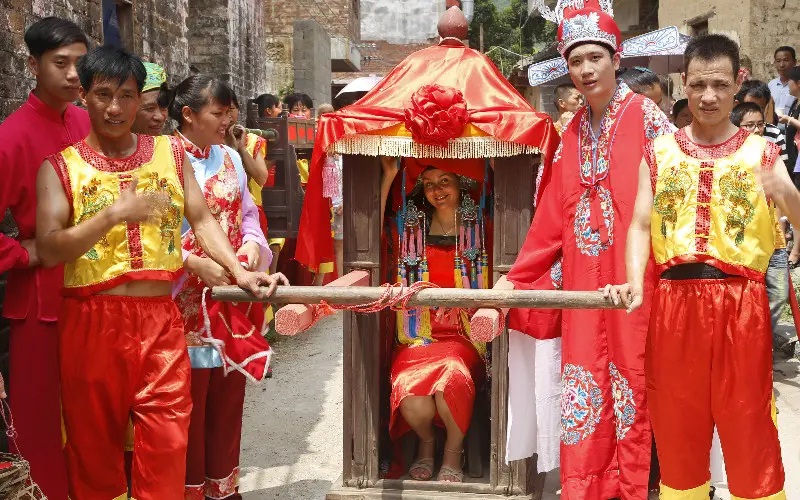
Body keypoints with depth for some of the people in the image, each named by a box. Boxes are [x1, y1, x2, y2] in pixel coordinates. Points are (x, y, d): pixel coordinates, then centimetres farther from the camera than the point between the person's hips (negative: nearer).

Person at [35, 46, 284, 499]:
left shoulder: (171, 153, 10)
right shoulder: (61, 166, 2)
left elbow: (202, 219, 6)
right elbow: (49, 249, -9)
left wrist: (239, 271, -8)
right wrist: (114, 214, -21)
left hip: (160, 320, 1)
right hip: (92, 321, -1)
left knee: (167, 444, -1)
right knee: (95, 443, 9)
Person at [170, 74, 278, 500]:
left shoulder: (230, 158, 11)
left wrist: (252, 242, -3)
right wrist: (197, 265, -21)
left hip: (233, 297, 6)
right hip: (186, 299, -6)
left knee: (229, 393, 13)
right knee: (191, 398, 2)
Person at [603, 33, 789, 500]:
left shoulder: (761, 152, 6)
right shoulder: (659, 153, 10)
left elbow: (794, 216, -5)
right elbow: (641, 225, 2)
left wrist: (786, 193, -28)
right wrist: (635, 284, -15)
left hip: (740, 304, -1)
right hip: (675, 302, 2)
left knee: (749, 429, 4)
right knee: (677, 429, 11)